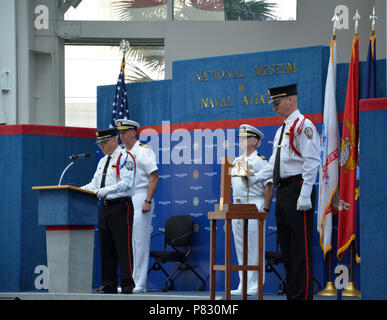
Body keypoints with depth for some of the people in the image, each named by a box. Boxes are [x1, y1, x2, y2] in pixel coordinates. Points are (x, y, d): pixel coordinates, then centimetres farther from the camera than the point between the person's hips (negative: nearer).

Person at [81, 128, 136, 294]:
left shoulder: (124, 158, -8)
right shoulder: (102, 162, 19)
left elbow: (126, 183, -19)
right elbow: (94, 184, 21)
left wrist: (104, 191, -26)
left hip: (121, 206, -9)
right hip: (105, 207, 9)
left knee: (123, 246, -9)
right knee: (106, 247, 10)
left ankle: (127, 284, -9)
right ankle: (109, 284, 15)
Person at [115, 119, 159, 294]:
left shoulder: (144, 151, -5)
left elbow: (154, 177, -10)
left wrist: (148, 201, -17)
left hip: (140, 199, -7)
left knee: (140, 241, -8)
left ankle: (140, 284, -6)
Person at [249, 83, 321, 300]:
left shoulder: (304, 126, -9)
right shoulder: (282, 130, 20)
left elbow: (311, 162, -16)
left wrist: (305, 195, -21)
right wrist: (256, 178, 13)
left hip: (297, 189, -10)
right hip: (282, 192, 10)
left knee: (301, 249, -9)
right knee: (287, 249, 12)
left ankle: (303, 296, -8)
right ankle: (292, 294, 17)